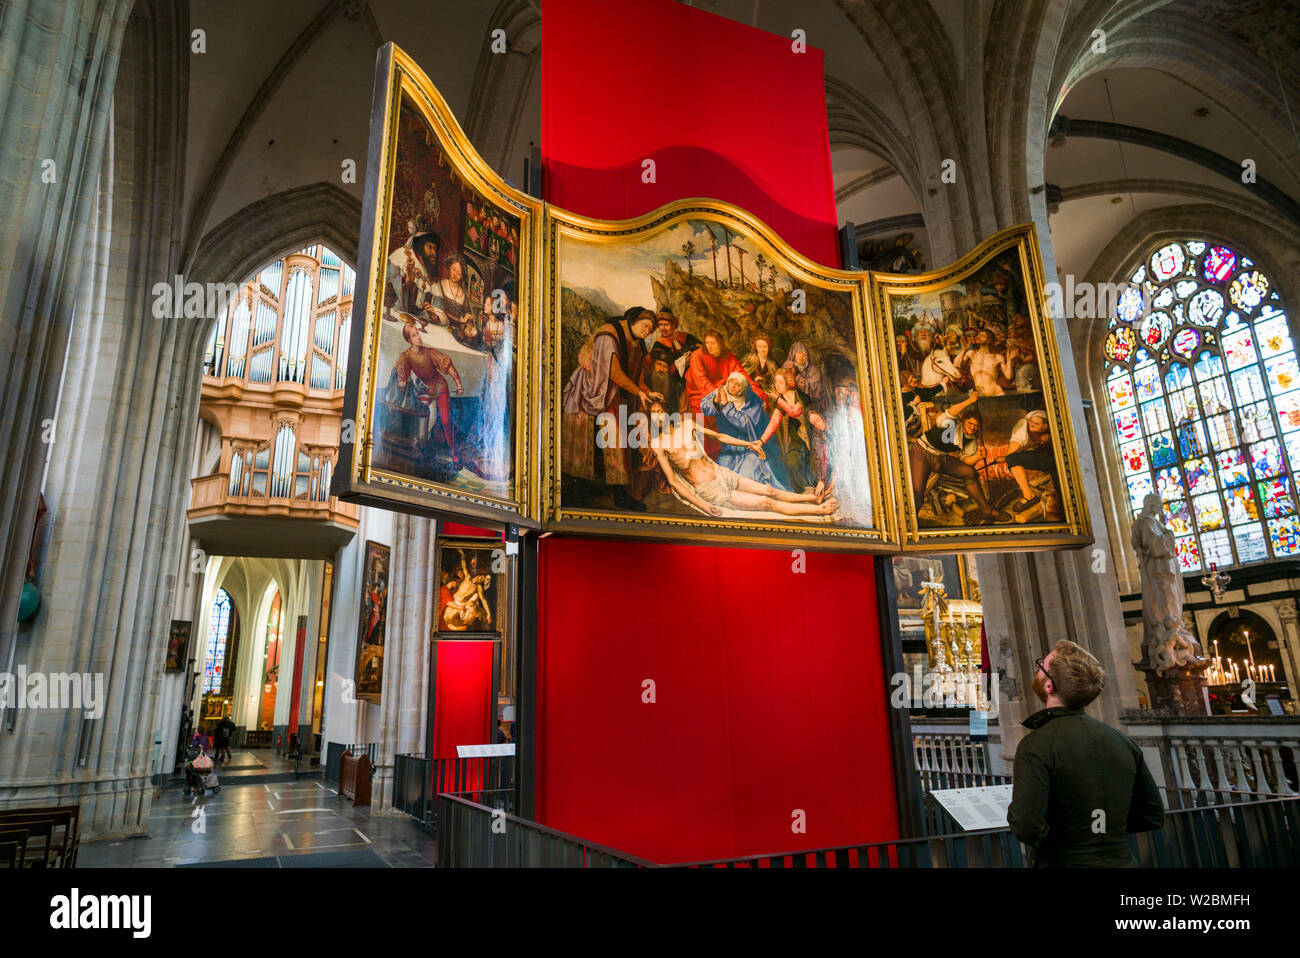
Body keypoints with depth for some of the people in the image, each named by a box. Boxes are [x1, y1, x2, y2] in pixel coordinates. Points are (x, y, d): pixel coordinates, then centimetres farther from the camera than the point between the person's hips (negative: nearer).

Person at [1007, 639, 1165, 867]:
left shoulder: (1036, 745, -20)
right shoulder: (1123, 741, 0)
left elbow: (1026, 828, -28)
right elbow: (1153, 816, 9)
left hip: (1063, 863, -5)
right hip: (1120, 860, 6)